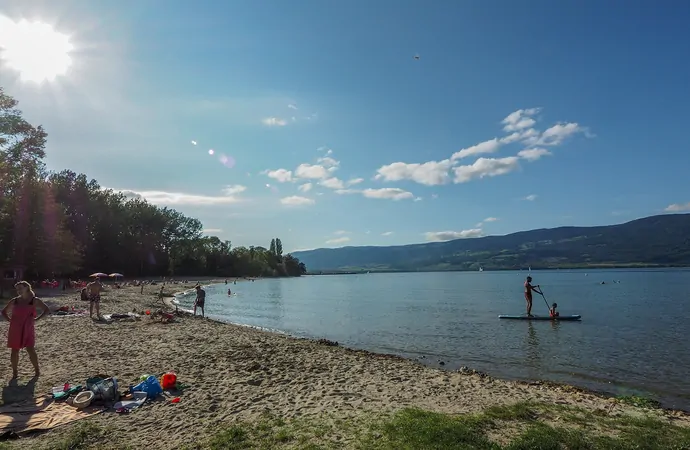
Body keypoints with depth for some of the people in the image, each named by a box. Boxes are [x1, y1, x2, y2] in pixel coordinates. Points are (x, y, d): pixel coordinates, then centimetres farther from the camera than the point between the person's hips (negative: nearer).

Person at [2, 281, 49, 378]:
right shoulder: (14, 301, 6)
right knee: (14, 351, 6)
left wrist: (37, 319, -7)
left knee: (30, 350, -4)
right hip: (15, 330, 3)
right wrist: (9, 319, 2)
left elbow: (46, 309, 2)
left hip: (28, 329, -3)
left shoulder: (34, 300, -1)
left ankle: (37, 370, 9)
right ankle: (14, 372, 19)